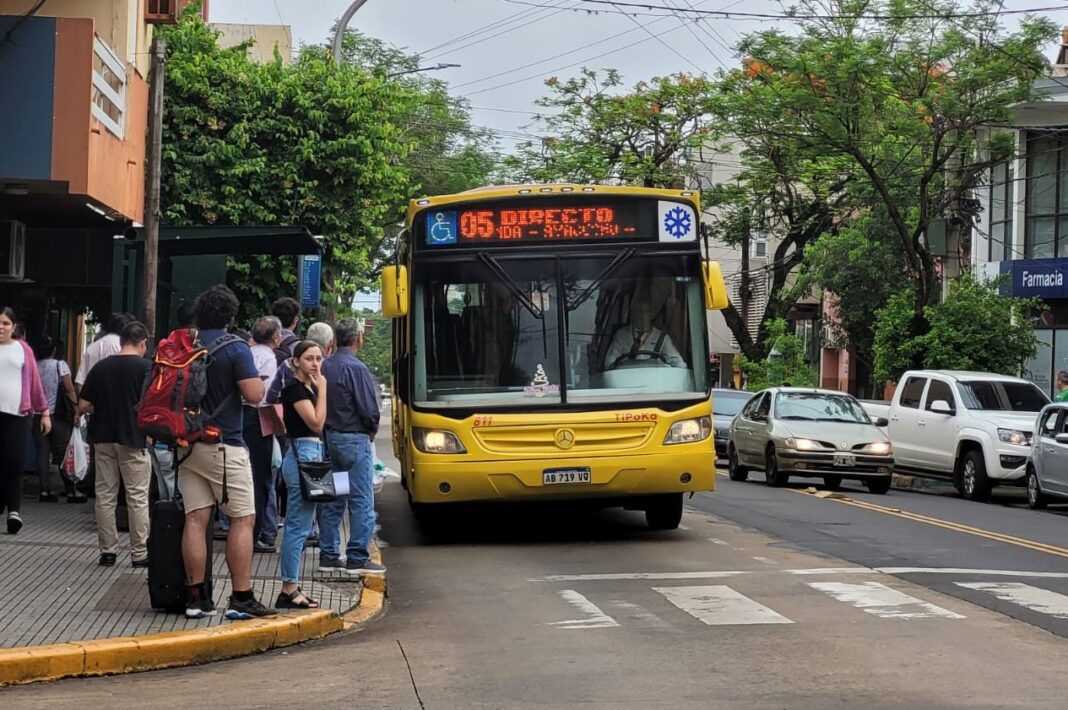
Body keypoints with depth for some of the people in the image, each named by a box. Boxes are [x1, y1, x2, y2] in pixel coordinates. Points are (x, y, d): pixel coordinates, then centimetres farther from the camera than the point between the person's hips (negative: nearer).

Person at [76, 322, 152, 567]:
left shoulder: (100, 367, 4)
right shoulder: (145, 367, -7)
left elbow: (82, 407, 4)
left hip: (103, 439, 4)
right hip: (133, 439, -3)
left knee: (105, 497, 9)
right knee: (138, 498, 3)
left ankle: (107, 551, 12)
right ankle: (139, 553, 4)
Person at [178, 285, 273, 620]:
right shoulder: (235, 349, -10)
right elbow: (254, 394, -15)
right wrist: (255, 373, 4)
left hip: (187, 443, 6)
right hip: (224, 445, -6)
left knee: (195, 519, 5)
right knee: (242, 520, 0)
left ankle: (196, 596, 5)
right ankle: (241, 598, -4)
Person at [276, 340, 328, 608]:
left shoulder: (308, 387, 17)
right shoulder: (295, 389, -12)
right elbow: (316, 423, -17)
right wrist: (322, 389, -14)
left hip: (310, 453, 11)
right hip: (302, 454, -11)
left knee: (297, 526, 12)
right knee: (299, 526, -9)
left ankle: (292, 588, 17)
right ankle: (289, 589, -7)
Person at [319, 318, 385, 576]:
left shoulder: (324, 367, 4)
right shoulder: (356, 369, -16)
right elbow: (369, 410, -16)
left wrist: (328, 426, 15)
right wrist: (372, 431, 2)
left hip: (328, 437, 7)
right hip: (354, 440, -7)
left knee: (331, 500, 13)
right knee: (361, 501, -2)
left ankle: (328, 555, 17)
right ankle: (357, 558, -2)